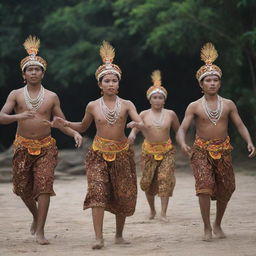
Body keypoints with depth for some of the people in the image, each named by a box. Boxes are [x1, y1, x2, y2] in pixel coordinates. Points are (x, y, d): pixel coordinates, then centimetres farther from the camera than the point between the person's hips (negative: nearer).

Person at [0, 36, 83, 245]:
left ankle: (40, 231, -10)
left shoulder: (52, 97, 5)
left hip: (46, 147, -1)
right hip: (23, 147, 1)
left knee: (44, 186, -12)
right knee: (22, 187, 8)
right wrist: (18, 116, -28)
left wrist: (75, 133, -12)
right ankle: (36, 215, 37)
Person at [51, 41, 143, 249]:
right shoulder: (93, 106, 4)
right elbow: (83, 127, 18)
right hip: (99, 153, -1)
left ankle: (119, 234, 23)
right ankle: (99, 238, -18)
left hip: (122, 153, 1)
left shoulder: (126, 105, 1)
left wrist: (137, 125, -33)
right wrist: (65, 124, 2)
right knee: (97, 192, -16)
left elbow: (141, 122, -10)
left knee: (123, 195, 5)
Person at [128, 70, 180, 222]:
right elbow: (135, 128, -6)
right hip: (149, 151, 1)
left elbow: (178, 131, 13)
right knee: (148, 181, 6)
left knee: (165, 179, -13)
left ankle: (163, 213, -13)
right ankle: (152, 210, 27)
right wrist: (132, 135, -28)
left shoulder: (170, 114, 3)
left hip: (166, 151, -1)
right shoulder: (144, 115, 2)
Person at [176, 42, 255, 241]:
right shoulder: (194, 107, -1)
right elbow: (182, 129, -5)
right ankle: (207, 227, -8)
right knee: (204, 185, -19)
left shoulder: (228, 104, 3)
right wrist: (182, 143, -27)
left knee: (226, 189, 7)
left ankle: (218, 224, 29)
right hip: (201, 150, -2)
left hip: (223, 150, 3)